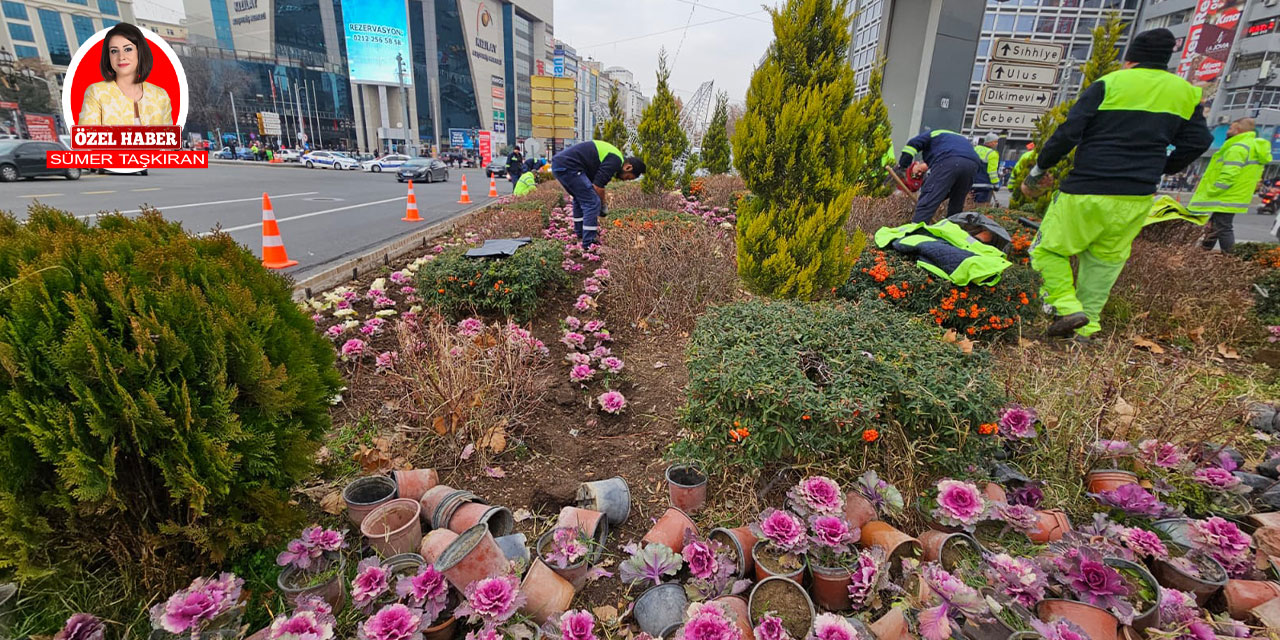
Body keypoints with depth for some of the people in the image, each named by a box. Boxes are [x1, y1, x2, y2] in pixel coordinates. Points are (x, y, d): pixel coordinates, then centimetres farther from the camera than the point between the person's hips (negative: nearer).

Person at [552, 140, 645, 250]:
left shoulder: (611, 156, 23)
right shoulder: (615, 161, -8)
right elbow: (598, 186, -10)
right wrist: (602, 206, 9)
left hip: (558, 164, 11)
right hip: (568, 166, -11)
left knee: (580, 198, 28)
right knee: (592, 203, -6)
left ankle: (580, 233, 38)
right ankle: (588, 244, -2)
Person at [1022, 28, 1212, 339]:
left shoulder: (1109, 84, -2)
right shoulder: (1186, 93, 14)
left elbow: (1068, 133, -10)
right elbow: (1197, 143, 14)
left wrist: (1039, 169, 1)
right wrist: (1158, 168, 29)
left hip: (1087, 191, -5)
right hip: (1138, 198, 6)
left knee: (1049, 248, 4)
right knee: (1106, 261, 13)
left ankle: (1067, 308, -13)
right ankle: (1086, 328, 14)